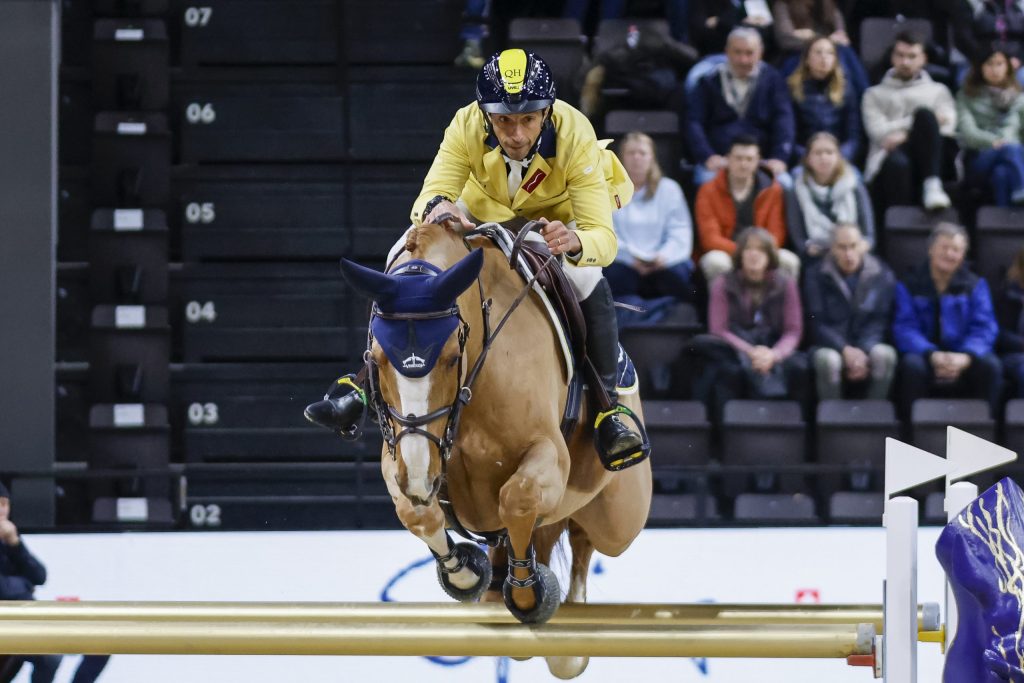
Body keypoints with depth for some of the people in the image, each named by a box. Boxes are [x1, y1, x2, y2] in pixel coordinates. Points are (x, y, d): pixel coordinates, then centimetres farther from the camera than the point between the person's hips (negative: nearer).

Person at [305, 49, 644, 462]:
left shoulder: (574, 136, -37)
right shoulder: (466, 127, -33)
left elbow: (604, 238, -40)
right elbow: (427, 198, -34)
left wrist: (574, 242, -65)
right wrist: (437, 207, -60)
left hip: (562, 216, -2)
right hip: (483, 210, 2)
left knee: (592, 288, -32)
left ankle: (609, 408, -16)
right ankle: (361, 389, -5)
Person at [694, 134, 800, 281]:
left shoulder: (772, 190, 2)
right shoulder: (709, 191, -4)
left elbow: (775, 235, -2)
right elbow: (711, 238, -11)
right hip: (725, 254, -2)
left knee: (789, 260, -27)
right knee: (716, 261, -37)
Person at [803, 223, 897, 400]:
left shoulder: (882, 275, 3)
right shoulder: (816, 276, 0)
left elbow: (879, 321, 0)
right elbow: (816, 323, -5)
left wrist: (862, 352, -18)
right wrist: (845, 350, -21)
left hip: (868, 345, 1)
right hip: (830, 346, -1)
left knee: (885, 354, -33)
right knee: (828, 360, -37)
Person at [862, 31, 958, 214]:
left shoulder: (938, 91, 30)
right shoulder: (875, 95, 27)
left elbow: (947, 128, 10)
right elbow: (880, 132, 8)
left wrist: (905, 135, -4)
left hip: (928, 158, 1)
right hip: (893, 154, -1)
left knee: (924, 113, -30)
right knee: (897, 163, -41)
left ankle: (932, 185, -48)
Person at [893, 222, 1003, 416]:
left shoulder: (975, 285, 11)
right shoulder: (909, 286, 7)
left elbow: (984, 328, -1)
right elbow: (905, 328, -6)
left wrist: (965, 357, -23)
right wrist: (932, 355, -26)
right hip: (926, 356, -1)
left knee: (991, 364, -30)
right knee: (912, 364, -36)